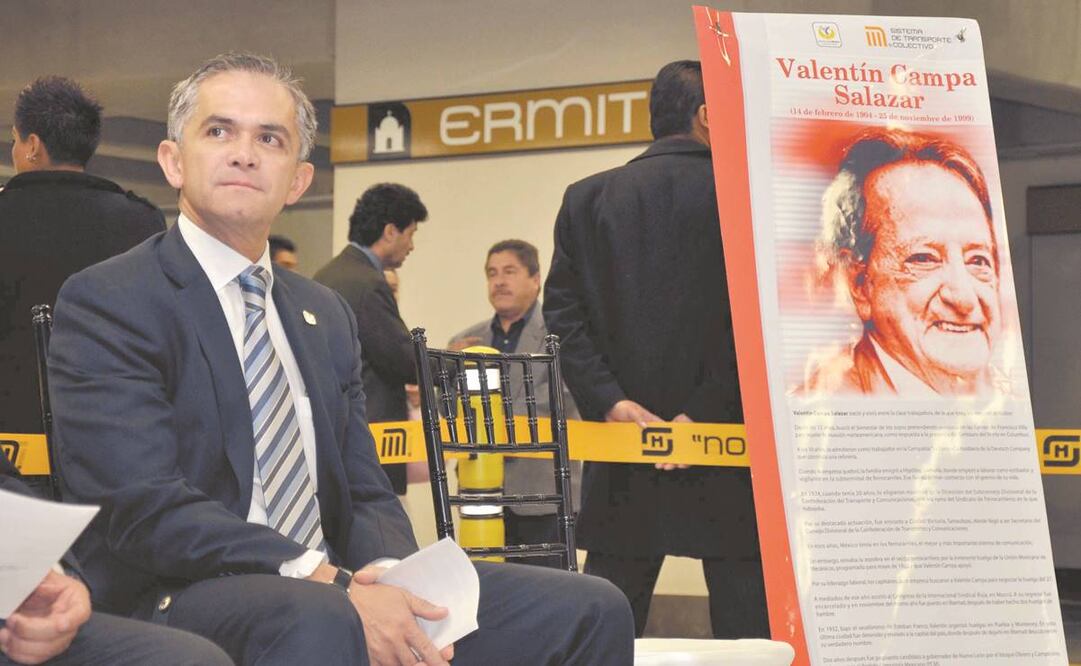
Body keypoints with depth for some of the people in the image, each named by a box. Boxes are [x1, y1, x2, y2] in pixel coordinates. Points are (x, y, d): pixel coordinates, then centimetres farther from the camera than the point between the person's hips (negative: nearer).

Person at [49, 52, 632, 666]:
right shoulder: (103, 303, -3)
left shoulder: (328, 315, 20)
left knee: (591, 609, -8)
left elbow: (366, 494, 15)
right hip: (180, 608, -7)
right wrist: (328, 588, -24)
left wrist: (392, 584, -9)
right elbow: (146, 509, -15)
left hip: (336, 591, 7)